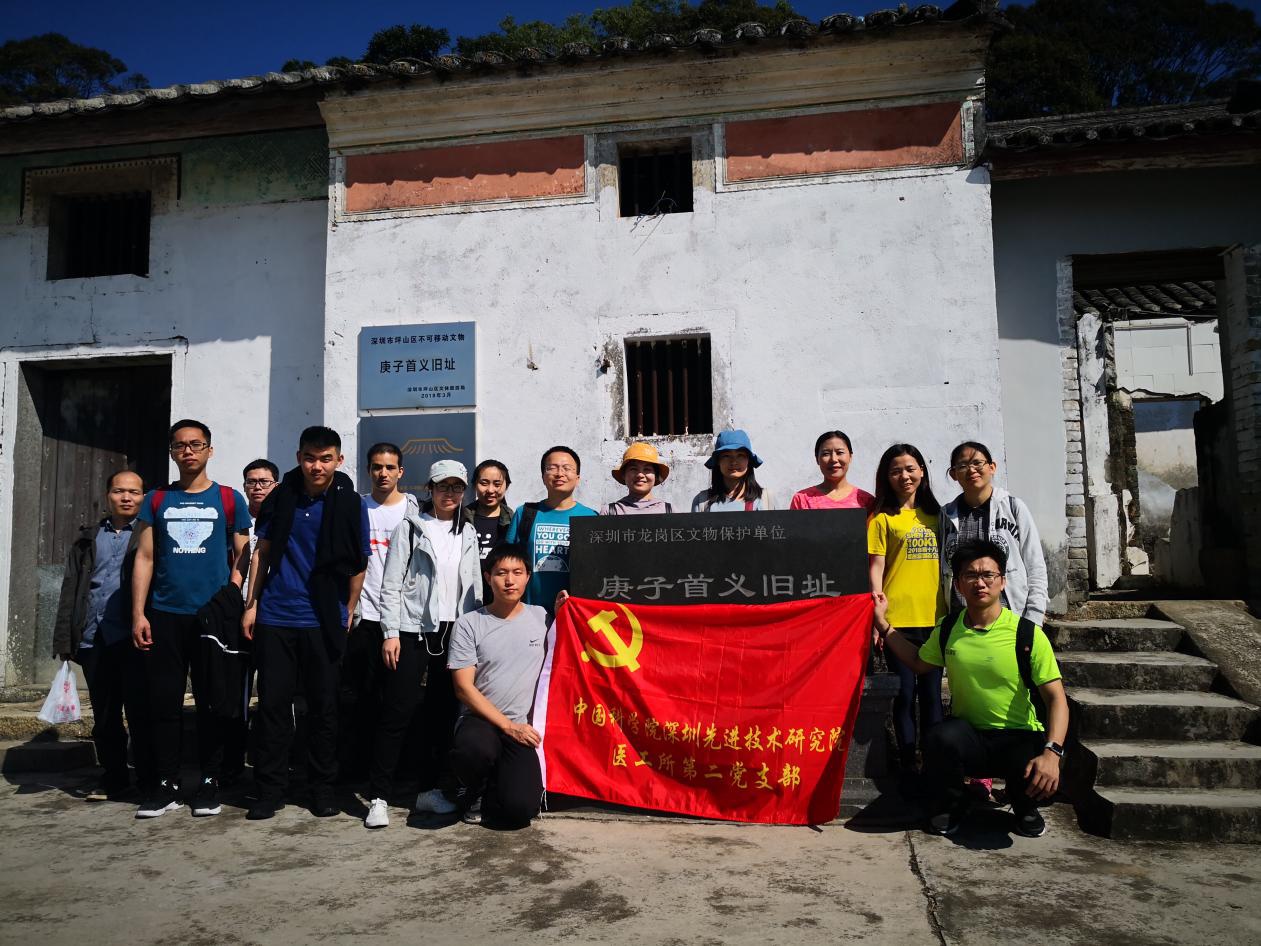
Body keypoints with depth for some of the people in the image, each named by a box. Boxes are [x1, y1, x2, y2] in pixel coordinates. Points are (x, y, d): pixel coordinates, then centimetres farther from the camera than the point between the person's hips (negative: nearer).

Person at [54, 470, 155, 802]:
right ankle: (113, 777, 22)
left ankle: (149, 780, 8)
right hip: (94, 640, 5)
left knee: (140, 711, -2)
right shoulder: (88, 539, 17)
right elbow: (70, 590, 15)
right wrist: (64, 638, 6)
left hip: (134, 638, -4)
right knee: (104, 713, 11)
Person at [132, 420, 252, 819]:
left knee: (212, 701, 3)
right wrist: (138, 614, 0)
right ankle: (167, 785, 14)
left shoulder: (229, 499, 6)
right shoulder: (156, 500, 11)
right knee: (164, 701, 4)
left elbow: (242, 558, 5)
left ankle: (209, 783, 14)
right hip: (164, 616, 2)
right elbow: (144, 558, 8)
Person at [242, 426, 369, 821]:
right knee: (273, 703, 6)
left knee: (324, 706, 6)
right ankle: (270, 788, 17)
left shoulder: (351, 503, -3)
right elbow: (262, 552, 10)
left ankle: (322, 787, 19)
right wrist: (251, 604, 6)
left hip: (323, 621, -2)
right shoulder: (281, 497, 4)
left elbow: (358, 563, 0)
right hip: (275, 616, 2)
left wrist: (348, 613, 0)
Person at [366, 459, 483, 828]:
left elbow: (474, 587, 13)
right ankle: (378, 798, 4)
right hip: (412, 631, -4)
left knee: (443, 715, 7)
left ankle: (429, 790, 20)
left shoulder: (468, 534, 13)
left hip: (454, 632, 4)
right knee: (396, 714, -4)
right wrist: (390, 632, -9)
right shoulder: (410, 527, 1)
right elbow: (391, 584, -3)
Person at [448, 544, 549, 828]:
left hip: (522, 728, 1)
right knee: (473, 750, -37)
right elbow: (464, 688, -4)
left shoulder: (541, 616, 7)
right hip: (479, 720, -1)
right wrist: (508, 726, -10)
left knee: (519, 809, -20)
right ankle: (474, 787, 1)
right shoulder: (469, 624, -1)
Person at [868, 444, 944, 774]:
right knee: (905, 693, 3)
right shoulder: (882, 518, 1)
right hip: (898, 619, -3)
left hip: (934, 618, 4)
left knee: (931, 693, 9)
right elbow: (876, 566, -4)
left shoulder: (936, 514, 13)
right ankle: (908, 766, 13)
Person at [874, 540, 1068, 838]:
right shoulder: (948, 628, 1)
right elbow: (919, 663, 19)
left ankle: (1025, 807, 9)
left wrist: (1052, 752, -30)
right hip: (967, 734, 2)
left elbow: (1056, 697, -15)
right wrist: (883, 624, 12)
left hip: (1019, 738, -1)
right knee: (940, 738, -33)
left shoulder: (1028, 634, -12)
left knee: (1040, 778, -33)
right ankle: (950, 806, 0)